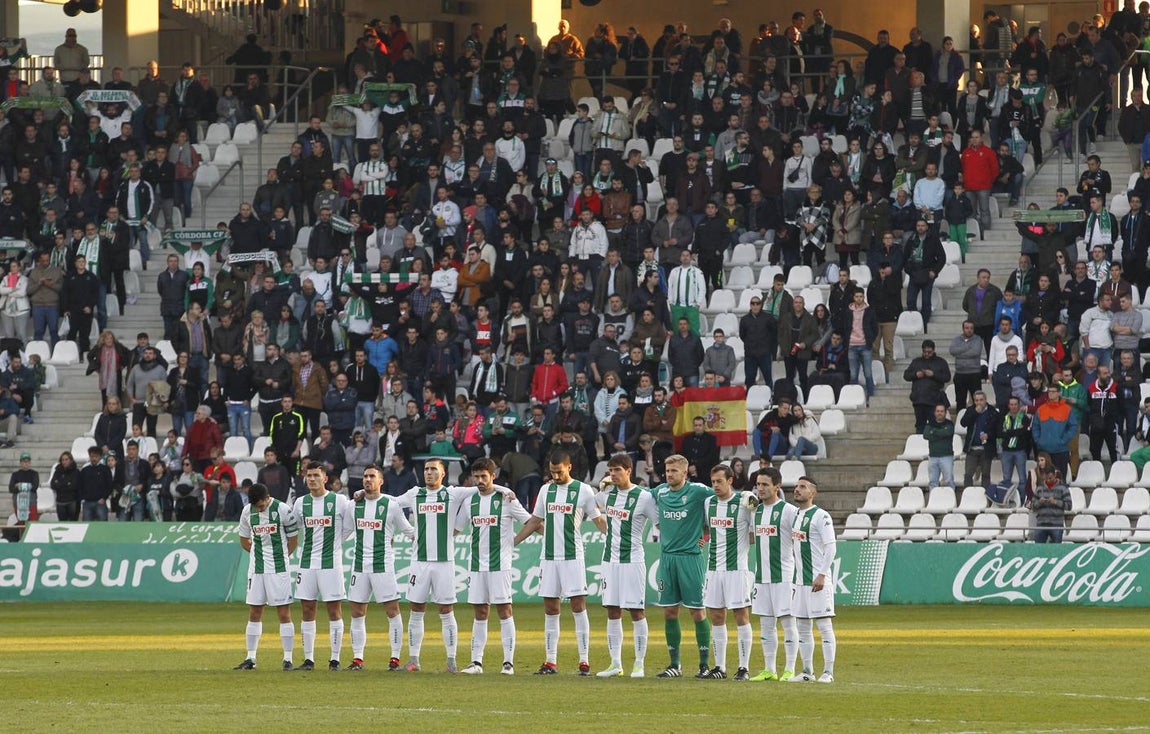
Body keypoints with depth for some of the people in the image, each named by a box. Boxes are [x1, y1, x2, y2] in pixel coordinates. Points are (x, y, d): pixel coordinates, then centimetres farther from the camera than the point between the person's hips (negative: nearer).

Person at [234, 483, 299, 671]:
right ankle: (250, 659, 12)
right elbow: (244, 541, 15)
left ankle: (288, 659, -1)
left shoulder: (283, 510, -9)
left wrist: (280, 557, 2)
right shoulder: (247, 512, 3)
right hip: (256, 569, 4)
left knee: (284, 613, -4)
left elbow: (293, 539, 0)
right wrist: (259, 554, 6)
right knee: (254, 613, 7)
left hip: (279, 569, -4)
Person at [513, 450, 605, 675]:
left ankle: (584, 661, -5)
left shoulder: (583, 491, -2)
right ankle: (551, 662, 8)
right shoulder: (546, 490, 12)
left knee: (578, 606, -7)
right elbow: (535, 521, 21)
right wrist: (511, 542, 19)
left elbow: (599, 521, 0)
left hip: (573, 557, -5)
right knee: (550, 609, 4)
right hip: (549, 556, 5)